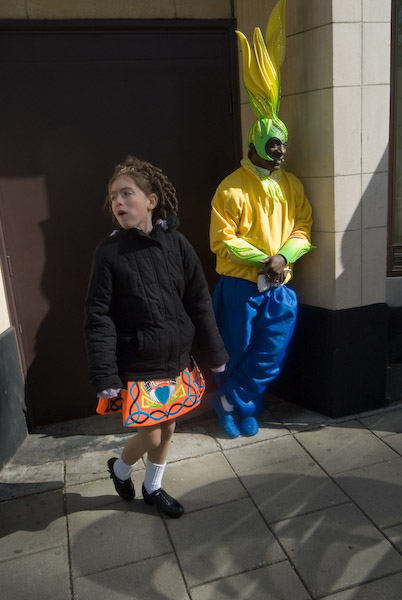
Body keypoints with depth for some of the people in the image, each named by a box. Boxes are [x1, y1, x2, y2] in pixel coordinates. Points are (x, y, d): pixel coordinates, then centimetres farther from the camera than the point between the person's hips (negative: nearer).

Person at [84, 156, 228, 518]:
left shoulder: (176, 244, -4)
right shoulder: (110, 253, -11)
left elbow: (199, 304, 1)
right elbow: (98, 318, -11)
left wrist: (215, 355, 5)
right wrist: (105, 377, -14)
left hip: (177, 363, 4)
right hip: (136, 368, -3)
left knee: (168, 430, 17)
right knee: (151, 436, 4)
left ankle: (153, 487, 43)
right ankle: (120, 468, 38)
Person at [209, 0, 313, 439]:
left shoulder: (293, 186, 7)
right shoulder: (232, 188, -10)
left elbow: (302, 231, 5)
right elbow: (222, 241, -13)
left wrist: (283, 257, -15)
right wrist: (262, 260, -19)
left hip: (279, 287, 5)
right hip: (240, 284, -5)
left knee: (270, 357, 8)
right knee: (236, 352, 9)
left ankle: (232, 402, 29)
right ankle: (237, 408, 33)